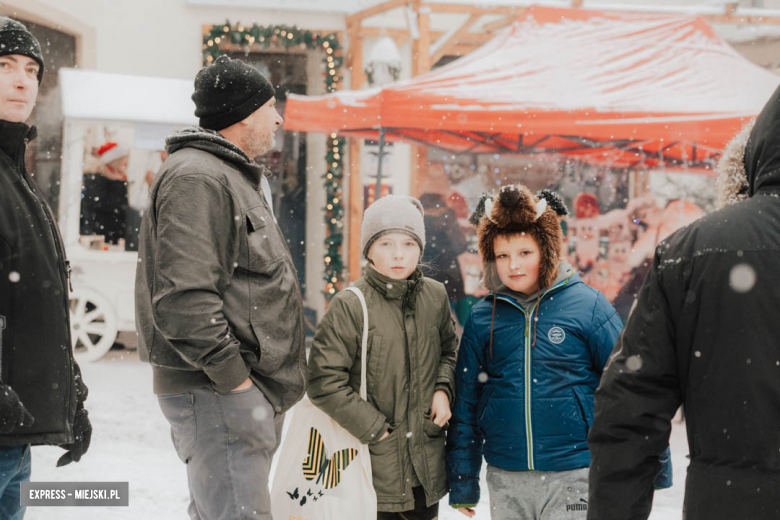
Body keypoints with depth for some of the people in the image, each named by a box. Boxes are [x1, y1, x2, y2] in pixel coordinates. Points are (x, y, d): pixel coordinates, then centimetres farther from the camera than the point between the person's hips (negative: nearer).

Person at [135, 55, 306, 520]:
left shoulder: (239, 178, 21)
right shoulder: (196, 177, -14)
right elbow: (183, 297, -24)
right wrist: (232, 375, -21)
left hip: (253, 392, 11)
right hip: (216, 393, -11)